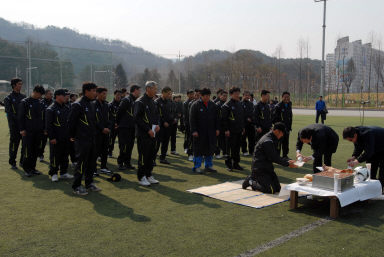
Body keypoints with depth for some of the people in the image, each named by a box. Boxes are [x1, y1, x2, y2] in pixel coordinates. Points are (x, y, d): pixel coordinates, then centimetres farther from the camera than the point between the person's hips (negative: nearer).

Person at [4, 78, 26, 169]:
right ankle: (12, 163, 11)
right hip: (15, 125, -5)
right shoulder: (8, 98, -3)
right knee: (14, 143, -1)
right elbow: (9, 113, -8)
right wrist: (12, 125, -16)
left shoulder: (23, 97, 12)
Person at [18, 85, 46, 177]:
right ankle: (27, 169, 8)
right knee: (27, 151, -3)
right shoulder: (25, 102, -4)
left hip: (38, 131, 5)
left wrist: (44, 128, 13)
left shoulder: (40, 103, 12)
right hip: (28, 131, -5)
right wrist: (22, 129, -11)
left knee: (36, 150, 8)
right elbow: (20, 117, -5)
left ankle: (32, 168, 18)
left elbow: (43, 117, 18)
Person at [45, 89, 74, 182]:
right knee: (55, 156, 1)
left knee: (65, 155, 12)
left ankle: (64, 172, 23)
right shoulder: (51, 109, -10)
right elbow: (48, 125, -13)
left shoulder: (67, 108, 11)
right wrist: (52, 137, -16)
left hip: (66, 138, 7)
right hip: (56, 139, -7)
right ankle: (54, 174, 11)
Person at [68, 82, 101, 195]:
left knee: (92, 161, 13)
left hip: (92, 138, 8)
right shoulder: (78, 105, -14)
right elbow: (71, 121, -12)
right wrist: (72, 136, -6)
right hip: (82, 139, -8)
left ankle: (89, 183, 25)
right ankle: (76, 186, 6)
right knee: (82, 162, -4)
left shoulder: (92, 104, 12)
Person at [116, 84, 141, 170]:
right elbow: (119, 112, -14)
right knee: (124, 146, -4)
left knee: (130, 146, 11)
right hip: (125, 128, -8)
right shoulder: (126, 100, -14)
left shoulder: (135, 100, 15)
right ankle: (120, 163, 5)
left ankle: (127, 163, 19)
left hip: (132, 128, 9)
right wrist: (118, 123, -6)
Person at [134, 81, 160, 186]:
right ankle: (141, 177, 6)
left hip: (152, 134, 8)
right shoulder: (140, 102, -11)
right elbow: (137, 118, -16)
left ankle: (148, 175, 22)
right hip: (143, 135, -8)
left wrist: (157, 125, 3)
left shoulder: (152, 102, 15)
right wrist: (148, 130, -17)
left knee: (151, 155, 12)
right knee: (143, 156, -3)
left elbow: (156, 115, 23)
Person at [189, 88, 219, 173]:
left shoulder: (212, 105, 10)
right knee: (199, 149, 1)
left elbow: (216, 118, 15)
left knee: (210, 149, 8)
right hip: (199, 132, -5)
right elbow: (192, 119, -9)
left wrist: (217, 129, 8)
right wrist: (194, 130, -15)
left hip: (211, 132, 5)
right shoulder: (195, 105, -6)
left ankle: (208, 166, 20)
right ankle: (197, 167, 10)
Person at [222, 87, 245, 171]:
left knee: (237, 147, 10)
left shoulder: (239, 104, 13)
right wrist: (226, 129, -16)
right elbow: (224, 119, -12)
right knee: (231, 148, -3)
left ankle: (236, 163, 18)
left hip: (239, 130, 7)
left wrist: (243, 127, 17)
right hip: (231, 131, -7)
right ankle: (228, 163, 9)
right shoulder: (227, 105, -9)